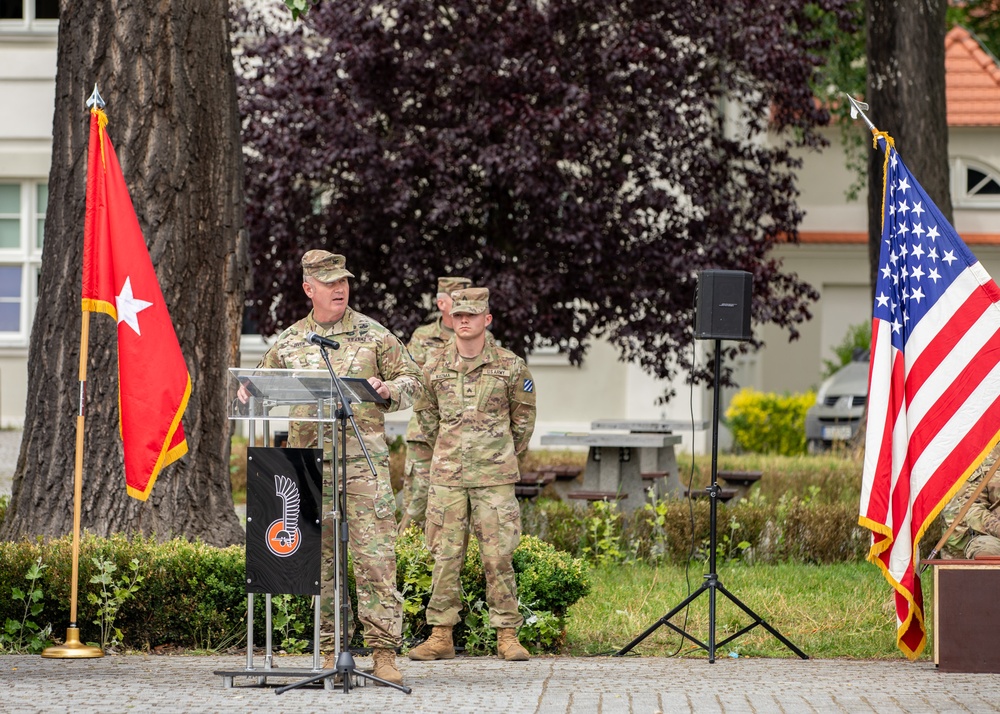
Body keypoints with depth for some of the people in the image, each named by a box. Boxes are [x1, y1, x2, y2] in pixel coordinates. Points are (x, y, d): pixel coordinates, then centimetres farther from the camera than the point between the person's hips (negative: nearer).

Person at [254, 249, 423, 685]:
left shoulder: (373, 335, 6)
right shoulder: (288, 343, 11)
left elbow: (412, 380, 10)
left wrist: (387, 390, -11)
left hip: (363, 459, -2)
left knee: (375, 557, -8)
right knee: (318, 559, 5)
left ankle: (384, 652, -6)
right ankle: (328, 652, 13)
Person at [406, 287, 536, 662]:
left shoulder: (510, 366, 0)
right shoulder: (435, 368, 6)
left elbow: (524, 417, 12)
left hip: (494, 479, -2)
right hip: (446, 478, 2)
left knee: (498, 557, -3)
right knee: (445, 556, 2)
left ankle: (507, 635, 3)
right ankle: (441, 636, 7)